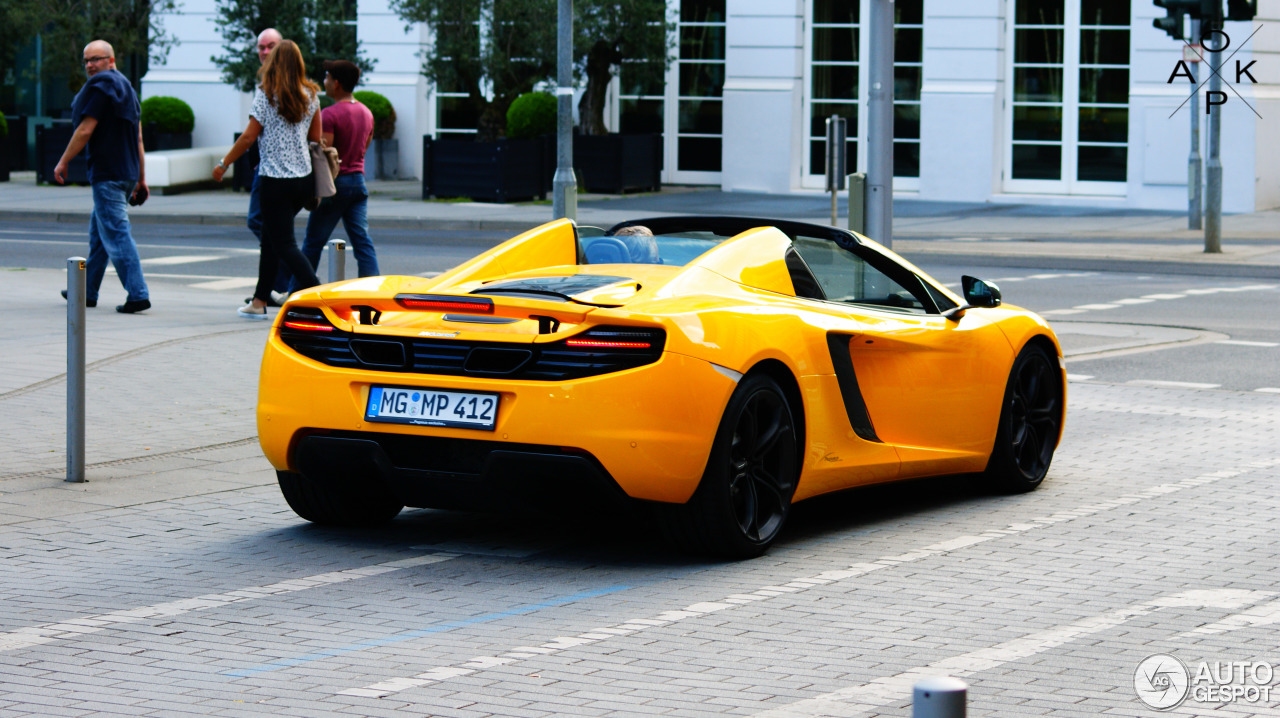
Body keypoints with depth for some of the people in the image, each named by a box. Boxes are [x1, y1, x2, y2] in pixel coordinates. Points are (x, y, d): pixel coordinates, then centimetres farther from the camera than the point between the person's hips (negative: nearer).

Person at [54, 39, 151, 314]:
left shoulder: (100, 86, -11)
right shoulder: (126, 88, 18)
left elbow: (85, 130, -14)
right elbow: (138, 138, 19)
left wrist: (63, 162, -4)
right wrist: (141, 178, 20)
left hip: (107, 175, -10)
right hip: (127, 173, 10)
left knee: (116, 234, -11)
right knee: (97, 232, 19)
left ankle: (138, 294, -18)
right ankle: (87, 291, 27)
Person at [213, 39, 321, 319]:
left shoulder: (266, 94, -9)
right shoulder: (311, 96, 4)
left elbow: (249, 136, -8)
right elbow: (315, 136, 10)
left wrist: (224, 164, 3)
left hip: (275, 180, -6)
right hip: (304, 178, 6)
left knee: (284, 244, -3)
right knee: (271, 237, 18)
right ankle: (259, 301, 22)